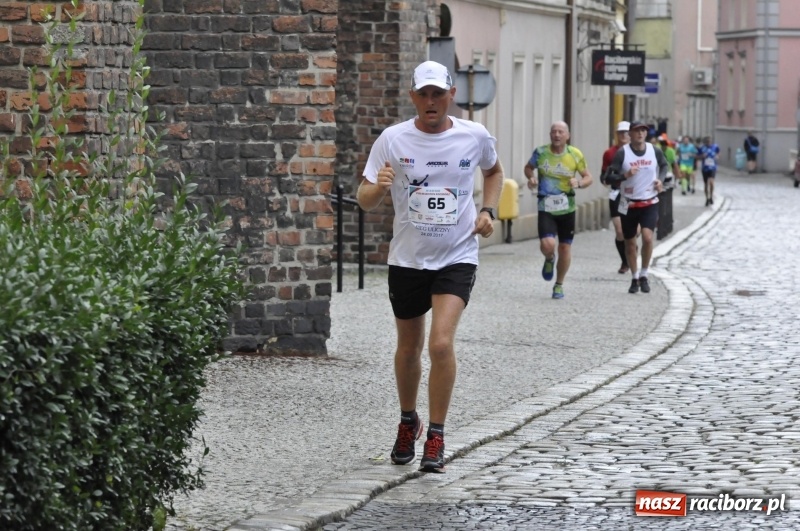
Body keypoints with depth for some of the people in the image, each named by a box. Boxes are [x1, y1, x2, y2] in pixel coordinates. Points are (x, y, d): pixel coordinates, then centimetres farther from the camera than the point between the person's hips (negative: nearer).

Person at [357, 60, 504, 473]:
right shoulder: (393, 139, -7)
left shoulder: (474, 136, -3)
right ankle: (408, 422, 39)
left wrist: (487, 211, 3)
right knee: (409, 347, 14)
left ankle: (436, 438, -6)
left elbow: (494, 171, 19)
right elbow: (364, 201, -7)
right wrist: (378, 187, -30)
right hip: (407, 257, 1)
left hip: (457, 257, -1)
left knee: (441, 343, -18)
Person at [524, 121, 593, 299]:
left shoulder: (575, 155, -5)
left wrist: (579, 182, -18)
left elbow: (588, 177, 4)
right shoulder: (541, 152, -5)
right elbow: (528, 167, 14)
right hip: (546, 209, -1)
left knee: (565, 247, 8)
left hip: (567, 209, 1)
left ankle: (559, 285, 28)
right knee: (547, 245, -19)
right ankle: (549, 260, 20)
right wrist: (531, 177, -8)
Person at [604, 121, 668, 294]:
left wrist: (661, 179, 3)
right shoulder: (622, 153, -8)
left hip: (649, 203, 0)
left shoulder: (655, 151, -1)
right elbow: (609, 177, -11)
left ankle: (643, 275, -1)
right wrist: (625, 175, -28)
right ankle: (634, 278, 27)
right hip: (629, 205, 0)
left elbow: (664, 165, 21)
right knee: (630, 243, 9)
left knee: (647, 238, -19)